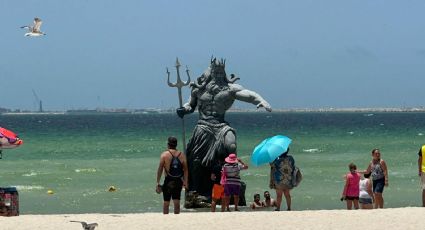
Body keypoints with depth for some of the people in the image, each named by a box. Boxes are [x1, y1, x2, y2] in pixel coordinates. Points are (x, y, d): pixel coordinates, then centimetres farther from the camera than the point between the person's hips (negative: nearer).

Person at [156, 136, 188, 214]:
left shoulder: (164, 154, -7)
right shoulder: (182, 155, 2)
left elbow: (160, 169, -8)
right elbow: (185, 170, 2)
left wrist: (157, 182, -5)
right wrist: (185, 182, 7)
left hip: (168, 181, -2)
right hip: (178, 181, 2)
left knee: (166, 203, 7)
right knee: (177, 203, 6)